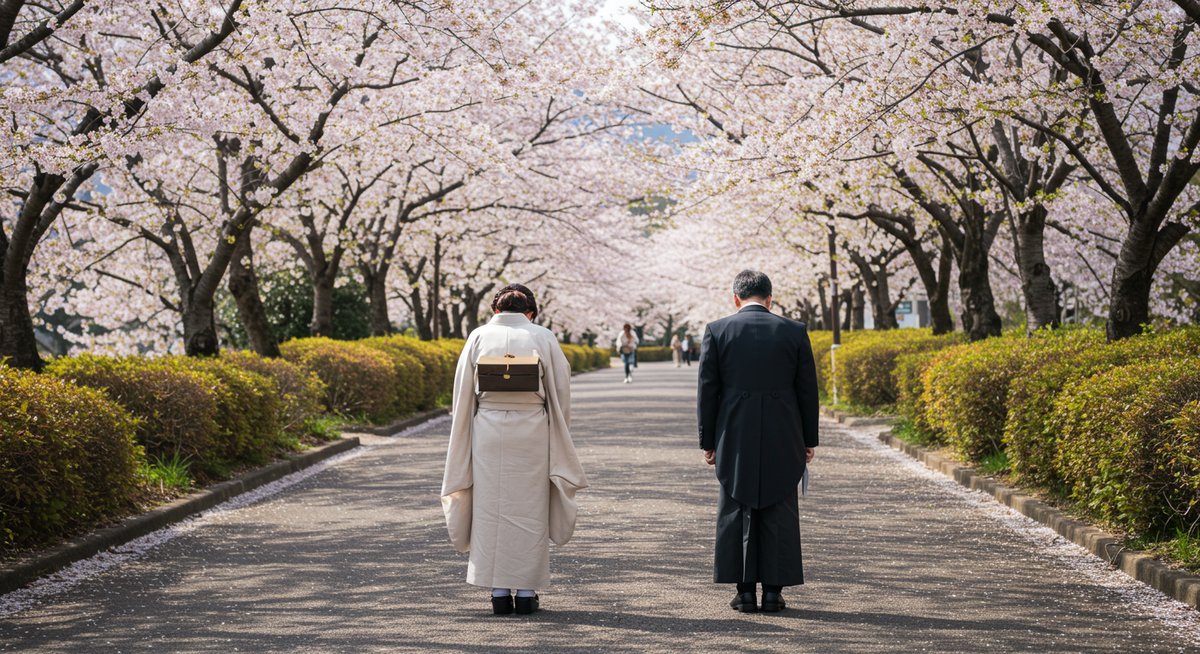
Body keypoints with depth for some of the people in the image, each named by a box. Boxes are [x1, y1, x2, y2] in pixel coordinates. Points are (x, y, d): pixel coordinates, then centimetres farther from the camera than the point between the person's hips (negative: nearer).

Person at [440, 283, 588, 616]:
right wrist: (559, 444, 11)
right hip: (533, 430, -1)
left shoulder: (479, 337, 5)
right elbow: (561, 392, 2)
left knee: (492, 509, 7)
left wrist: (465, 446, 12)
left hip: (488, 430, 1)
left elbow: (463, 393, 4)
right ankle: (526, 591, 7)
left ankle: (499, 591, 7)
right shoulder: (543, 338, 3)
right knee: (529, 510, 7)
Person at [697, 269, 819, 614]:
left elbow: (707, 391, -1)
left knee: (737, 513, 7)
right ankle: (773, 590, 6)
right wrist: (808, 440, 11)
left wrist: (708, 441, 6)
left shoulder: (717, 331, -1)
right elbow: (807, 390, 4)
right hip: (783, 440, 0)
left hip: (735, 439, 0)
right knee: (779, 514, 6)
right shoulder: (794, 331, 1)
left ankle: (745, 591, 5)